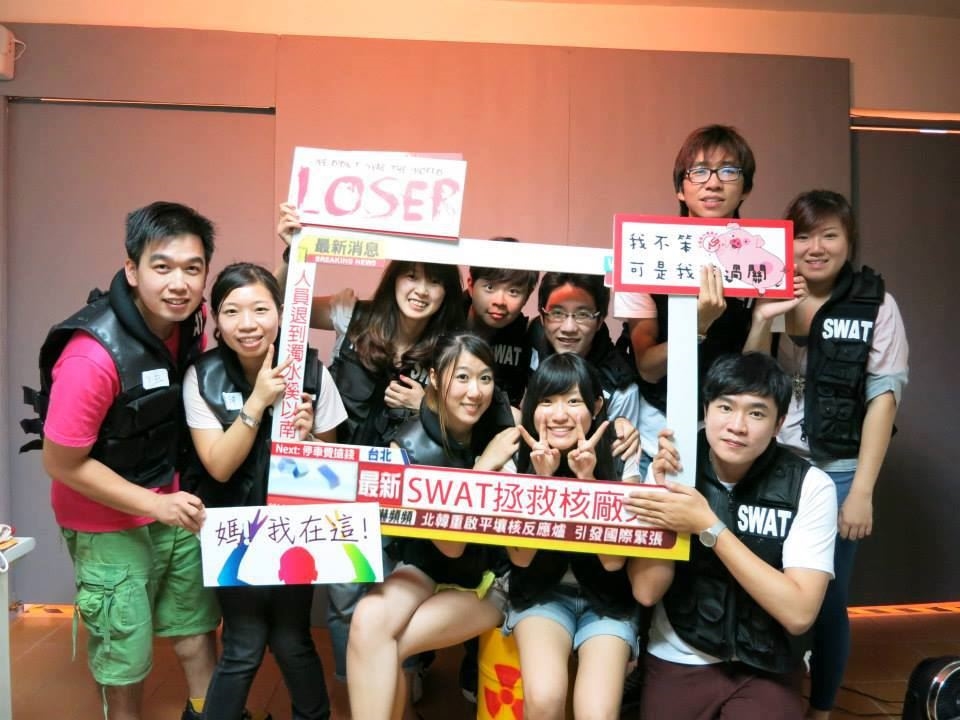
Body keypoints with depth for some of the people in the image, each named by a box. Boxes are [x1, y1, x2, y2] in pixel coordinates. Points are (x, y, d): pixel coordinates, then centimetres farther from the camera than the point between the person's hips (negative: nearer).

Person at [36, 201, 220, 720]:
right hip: (109, 523, -6)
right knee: (125, 647, 14)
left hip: (174, 502, 6)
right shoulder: (93, 356, -32)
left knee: (195, 618, 23)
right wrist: (155, 505, -22)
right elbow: (61, 464, -23)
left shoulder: (190, 320, -13)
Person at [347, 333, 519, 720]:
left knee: (381, 643, -22)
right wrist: (485, 465, -28)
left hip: (493, 576, 0)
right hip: (427, 566, 1)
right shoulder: (412, 446, -17)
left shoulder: (507, 422, -13)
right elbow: (450, 544, -20)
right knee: (369, 620, -30)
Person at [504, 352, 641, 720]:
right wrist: (543, 478, -24)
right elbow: (520, 556, -13)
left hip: (606, 599, 0)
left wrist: (587, 479, -26)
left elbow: (613, 559, -16)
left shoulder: (621, 461, -12)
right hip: (541, 593, 1)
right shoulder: (517, 461, -10)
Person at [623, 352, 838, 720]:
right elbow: (646, 591, -12)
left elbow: (799, 613, -18)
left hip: (766, 668, -1)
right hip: (678, 662, 1)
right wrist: (661, 489, -21)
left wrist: (708, 526, -25)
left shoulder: (809, 486, -12)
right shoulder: (672, 470, -8)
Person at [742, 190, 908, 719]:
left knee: (825, 602, 7)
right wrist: (763, 320, -14)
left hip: (835, 474, -1)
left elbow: (882, 397, -4)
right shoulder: (770, 297, 4)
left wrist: (862, 491, -9)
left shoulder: (876, 305, -2)